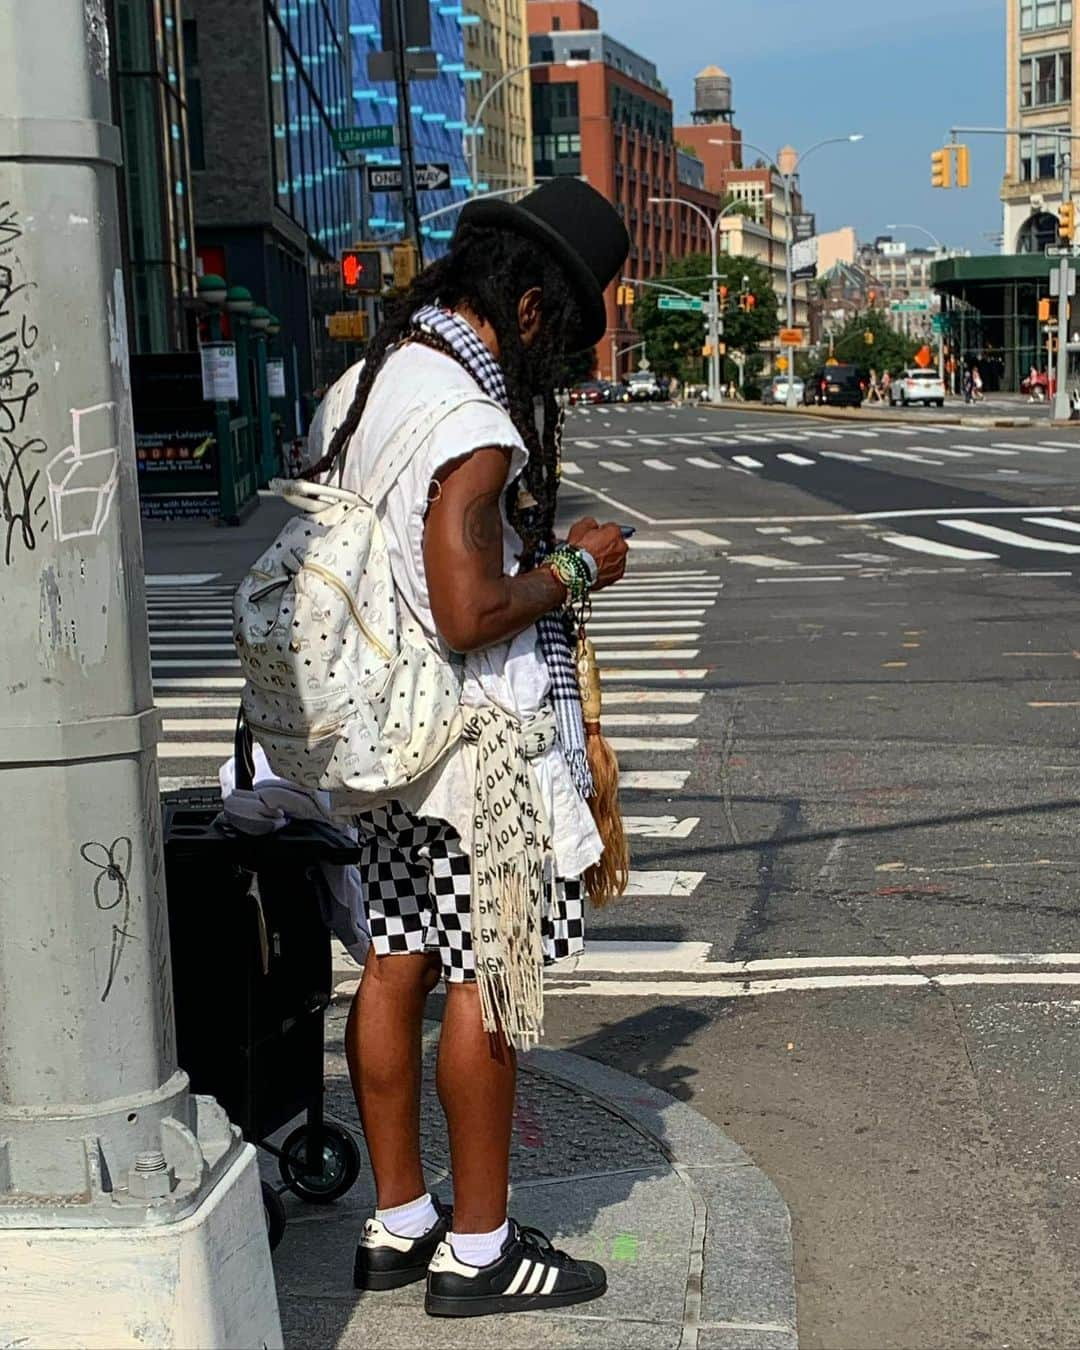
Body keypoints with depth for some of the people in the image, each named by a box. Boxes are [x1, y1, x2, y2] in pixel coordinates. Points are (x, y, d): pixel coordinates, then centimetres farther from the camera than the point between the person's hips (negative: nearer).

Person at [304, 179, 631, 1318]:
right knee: (484, 984, 1)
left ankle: (397, 1223, 26)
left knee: (395, 967, 14)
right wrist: (575, 567, -8)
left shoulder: (365, 380, 9)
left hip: (383, 727, 9)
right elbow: (470, 615, -25)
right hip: (477, 740, -9)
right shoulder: (472, 419, -21)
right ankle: (477, 1251, 13)